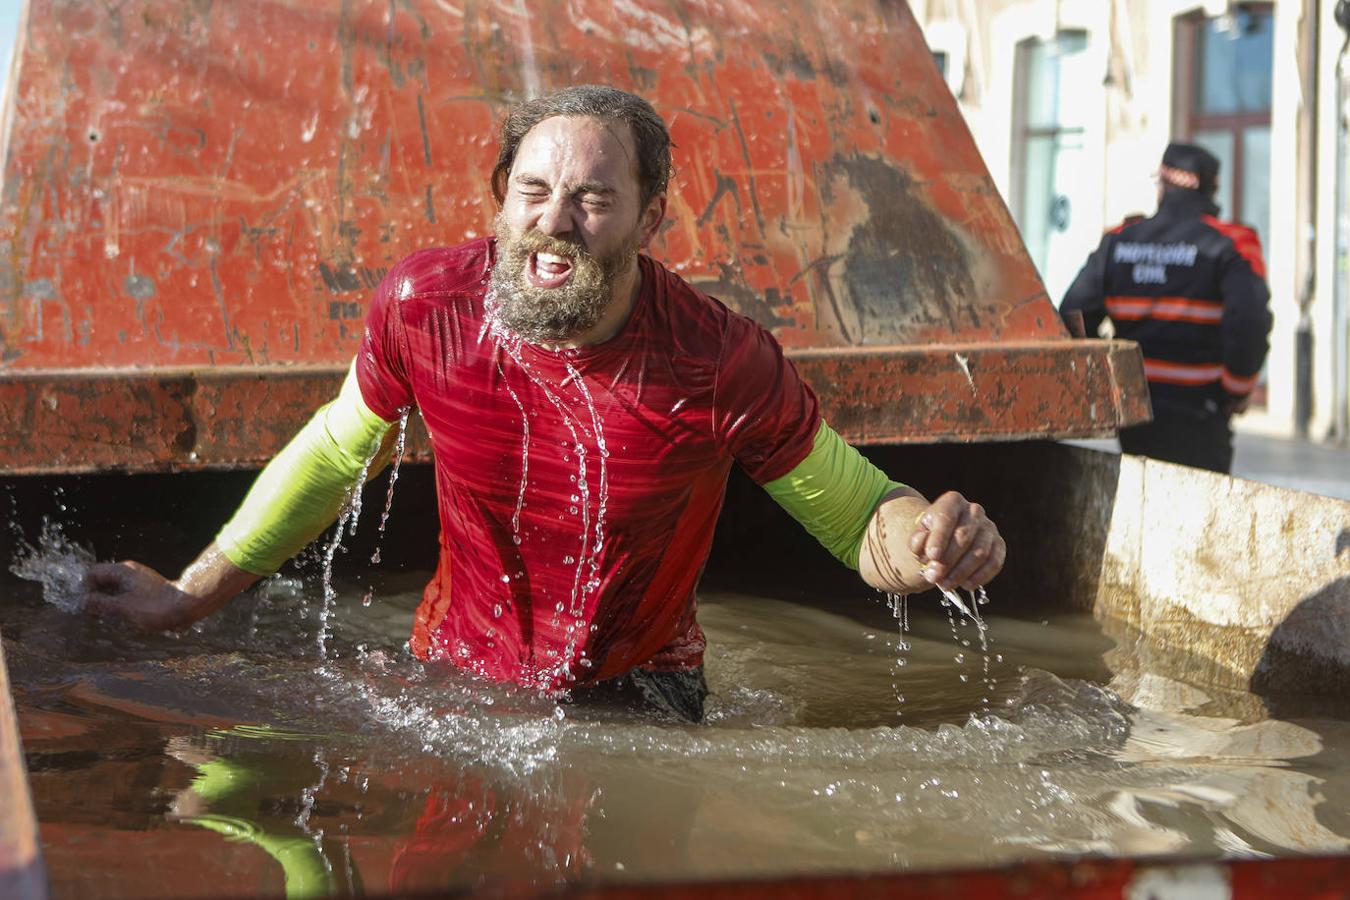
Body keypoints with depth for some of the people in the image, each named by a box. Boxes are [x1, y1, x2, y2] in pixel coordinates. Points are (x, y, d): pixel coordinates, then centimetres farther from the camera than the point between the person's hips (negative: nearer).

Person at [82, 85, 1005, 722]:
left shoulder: (725, 364, -22)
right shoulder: (424, 304, -15)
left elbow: (861, 518, -11)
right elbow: (336, 453, 5)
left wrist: (928, 540, -37)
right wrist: (191, 595, 8)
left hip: (638, 695, -2)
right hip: (455, 684, 2)